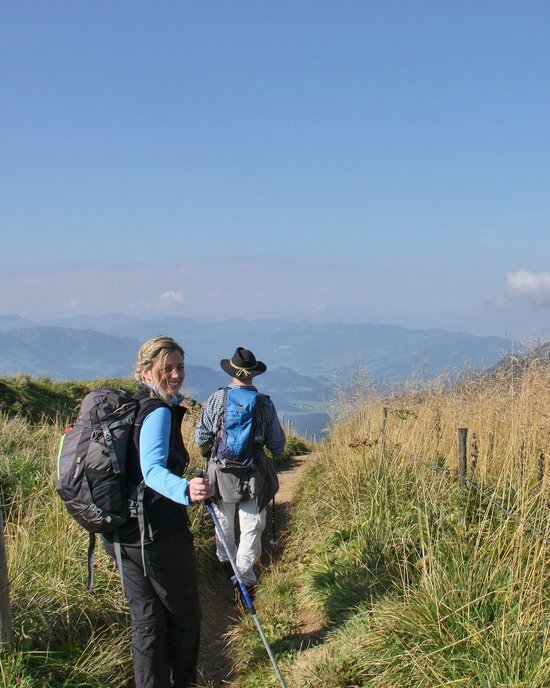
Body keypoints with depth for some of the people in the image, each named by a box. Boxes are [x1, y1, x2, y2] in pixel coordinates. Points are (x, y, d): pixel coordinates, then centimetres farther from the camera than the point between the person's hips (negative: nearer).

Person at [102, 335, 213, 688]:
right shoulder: (160, 412, -17)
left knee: (146, 618, 16)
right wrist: (186, 490, -51)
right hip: (160, 532, -8)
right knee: (184, 614, 12)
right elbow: (153, 471, -33)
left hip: (123, 534, 8)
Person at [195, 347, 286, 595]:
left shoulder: (217, 398, -6)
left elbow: (201, 436, -3)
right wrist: (275, 452, 25)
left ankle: (226, 561, 41)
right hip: (253, 473, -1)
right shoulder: (265, 403, -6)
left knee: (224, 520, 22)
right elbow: (277, 443, 2)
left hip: (221, 470, 2)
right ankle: (244, 578, -4)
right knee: (252, 526, 4)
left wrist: (208, 454, 17)